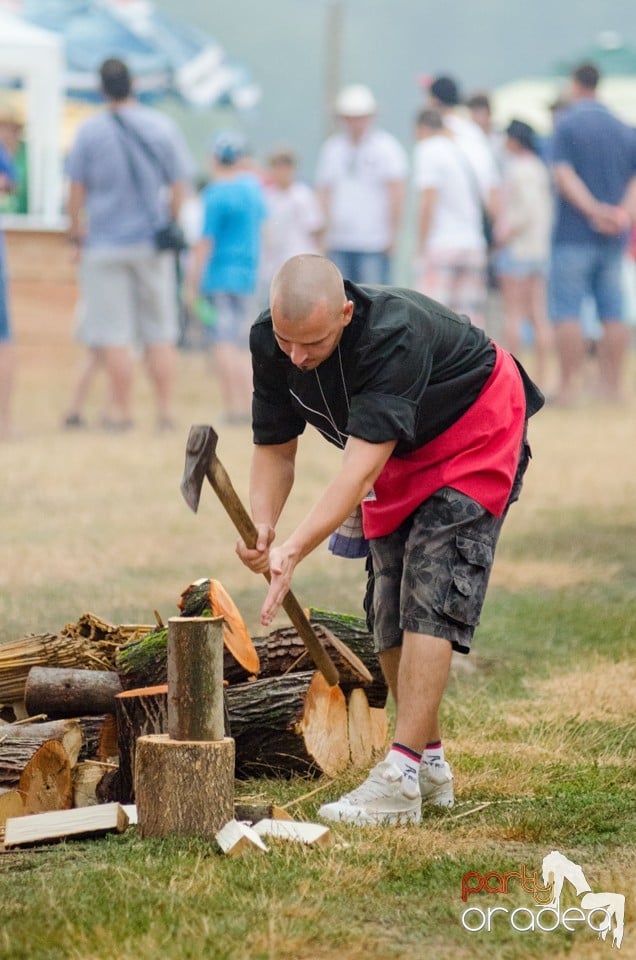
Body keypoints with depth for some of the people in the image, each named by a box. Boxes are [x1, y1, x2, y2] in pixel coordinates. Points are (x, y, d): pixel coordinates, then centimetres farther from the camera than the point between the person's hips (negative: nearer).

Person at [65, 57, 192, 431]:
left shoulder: (90, 130, -5)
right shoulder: (163, 127, -1)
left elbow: (77, 190, -2)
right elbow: (178, 189, 3)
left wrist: (77, 233, 10)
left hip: (105, 243, -2)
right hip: (153, 243, 2)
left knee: (113, 334, 1)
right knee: (161, 333, 8)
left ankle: (123, 411, -1)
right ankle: (166, 411, 6)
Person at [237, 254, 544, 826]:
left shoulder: (394, 334, -40)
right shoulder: (270, 341, -19)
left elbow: (362, 467, -44)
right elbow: (274, 447, -9)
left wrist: (294, 551, -52)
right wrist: (262, 529, -29)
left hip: (475, 432, -7)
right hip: (399, 454, 7)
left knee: (429, 597, -20)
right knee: (388, 611, 4)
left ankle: (400, 779, -25)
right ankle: (431, 764, 18)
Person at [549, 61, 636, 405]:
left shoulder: (566, 124, -4)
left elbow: (563, 175, -14)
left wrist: (593, 209, -19)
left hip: (573, 234, -5)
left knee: (566, 311, -4)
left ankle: (569, 385, -10)